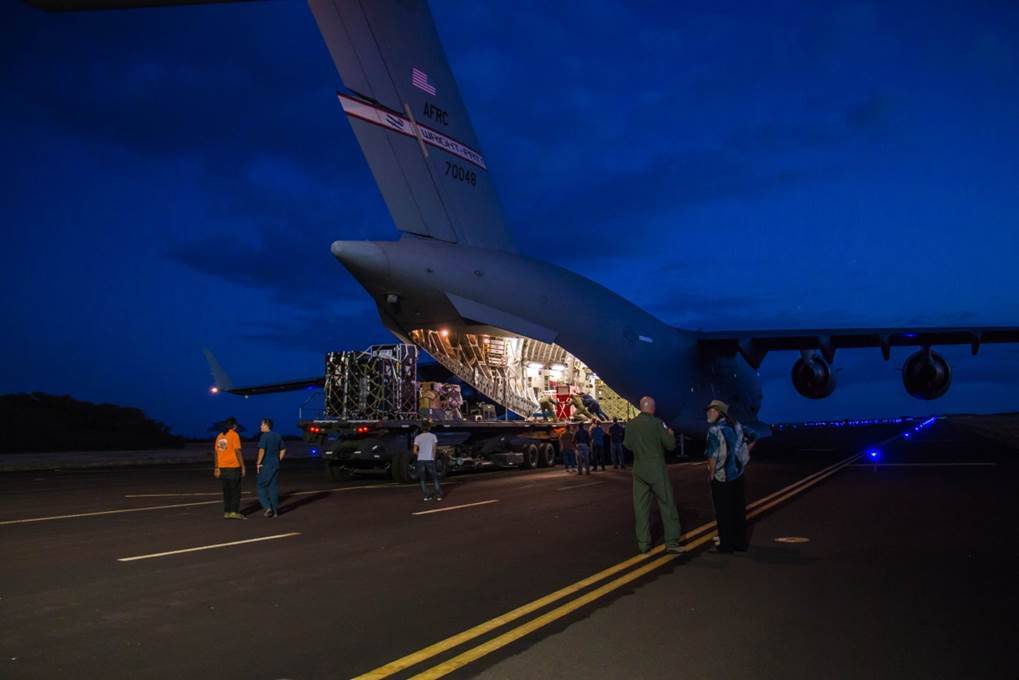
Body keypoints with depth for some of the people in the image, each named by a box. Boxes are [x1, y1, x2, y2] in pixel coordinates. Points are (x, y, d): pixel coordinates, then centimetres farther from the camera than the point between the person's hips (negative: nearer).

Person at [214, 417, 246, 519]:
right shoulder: (234, 435, -9)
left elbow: (216, 453, 10)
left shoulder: (219, 436, 10)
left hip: (223, 467, 6)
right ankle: (234, 511, -5)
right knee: (235, 490, -1)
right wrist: (243, 467, -12)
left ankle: (226, 512, 10)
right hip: (233, 467, -6)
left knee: (226, 490, 10)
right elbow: (238, 452, -15)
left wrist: (216, 468, 14)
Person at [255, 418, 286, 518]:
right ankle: (275, 511, 11)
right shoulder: (278, 436, 9)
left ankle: (268, 507, -10)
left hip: (265, 466, -6)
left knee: (262, 487, 5)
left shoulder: (264, 436, -12)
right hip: (276, 466, 6)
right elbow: (283, 450, 14)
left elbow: (262, 450, -20)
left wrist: (258, 463, -12)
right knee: (274, 488, 11)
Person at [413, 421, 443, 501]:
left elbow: (415, 451, 4)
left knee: (422, 479, 11)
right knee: (435, 478, 11)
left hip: (420, 460, 1)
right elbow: (434, 449, 2)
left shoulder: (417, 437, 6)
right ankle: (438, 495, 8)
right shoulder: (433, 436, 4)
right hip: (430, 459, -1)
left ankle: (426, 496, 7)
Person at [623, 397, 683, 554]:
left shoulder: (630, 424, -1)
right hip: (657, 470, -4)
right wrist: (670, 435, 12)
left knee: (641, 507, 9)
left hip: (639, 471, 4)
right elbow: (671, 445, -8)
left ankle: (643, 543, 12)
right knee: (667, 505, 5)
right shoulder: (657, 423, -14)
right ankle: (671, 543, 5)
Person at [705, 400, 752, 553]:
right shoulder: (736, 426, 6)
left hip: (721, 477, -6)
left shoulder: (715, 430, -15)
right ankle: (740, 543, 18)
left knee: (724, 512, 2)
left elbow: (713, 456, -20)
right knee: (739, 510, 11)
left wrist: (711, 473, -8)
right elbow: (748, 446, 12)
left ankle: (726, 545, 6)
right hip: (738, 476, 6)